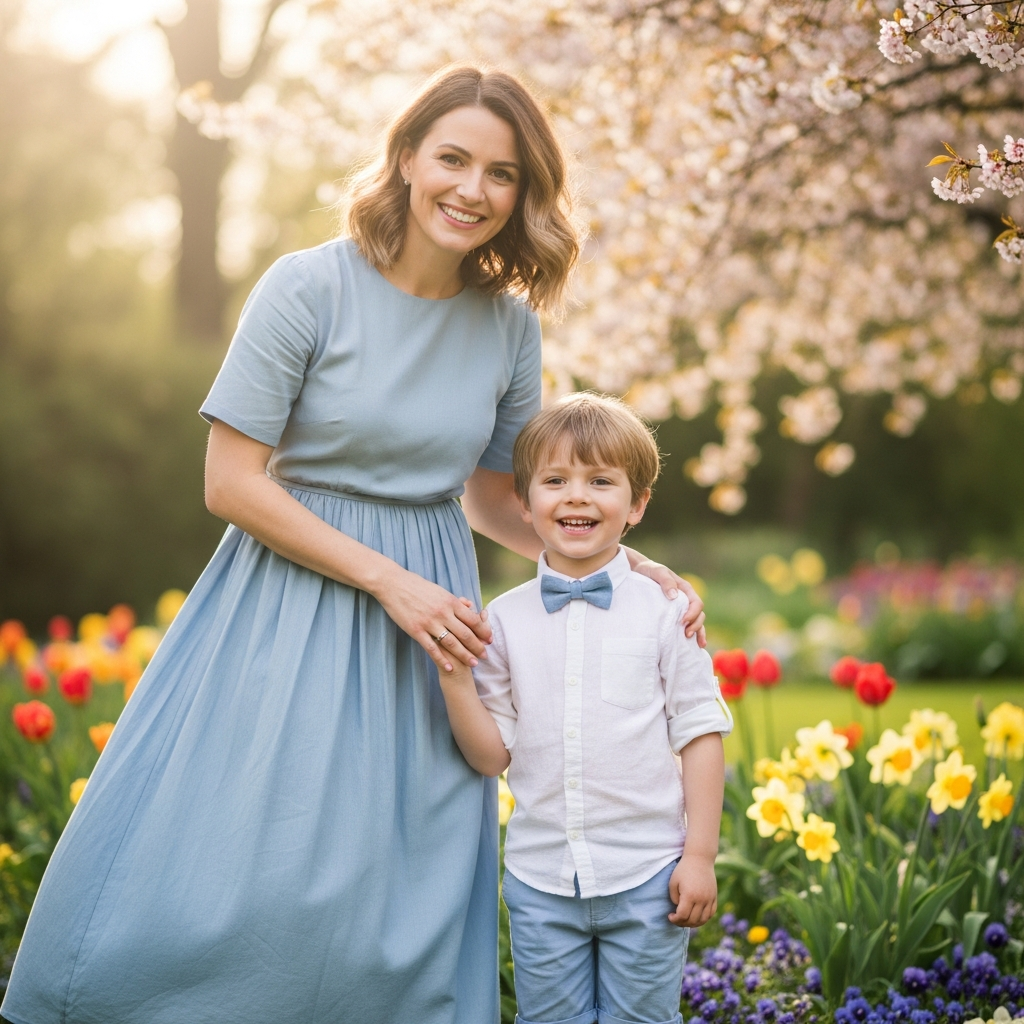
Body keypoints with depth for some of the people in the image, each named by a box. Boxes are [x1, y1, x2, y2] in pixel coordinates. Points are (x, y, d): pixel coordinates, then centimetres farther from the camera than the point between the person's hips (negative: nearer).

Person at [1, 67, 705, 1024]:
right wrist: (387, 578, -16)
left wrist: (619, 562, 1)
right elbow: (231, 484, -12)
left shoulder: (509, 324, 2)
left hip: (427, 617, 4)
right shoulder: (308, 288, -11)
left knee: (400, 916, 6)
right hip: (287, 614, -3)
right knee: (203, 882, -4)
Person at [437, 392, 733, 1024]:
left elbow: (701, 735, -1)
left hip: (646, 877, -2)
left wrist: (701, 855, -4)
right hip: (540, 881, 2)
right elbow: (492, 755, 2)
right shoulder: (505, 619, 2)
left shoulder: (664, 610, -3)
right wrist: (455, 681, -13)